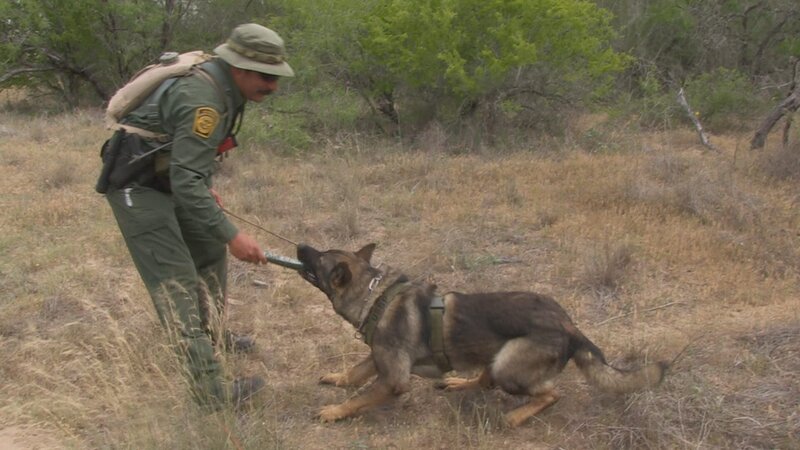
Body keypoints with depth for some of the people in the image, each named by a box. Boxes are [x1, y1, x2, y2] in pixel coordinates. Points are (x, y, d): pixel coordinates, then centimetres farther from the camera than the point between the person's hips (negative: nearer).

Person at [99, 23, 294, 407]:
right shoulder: (203, 98, -28)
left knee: (210, 251, 19)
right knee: (177, 282, -13)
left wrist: (205, 189, 21)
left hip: (169, 178, 10)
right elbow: (186, 182, -32)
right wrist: (232, 235, -33)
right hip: (136, 185, -10)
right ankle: (210, 387, -11)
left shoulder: (224, 85, 2)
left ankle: (209, 334, 36)